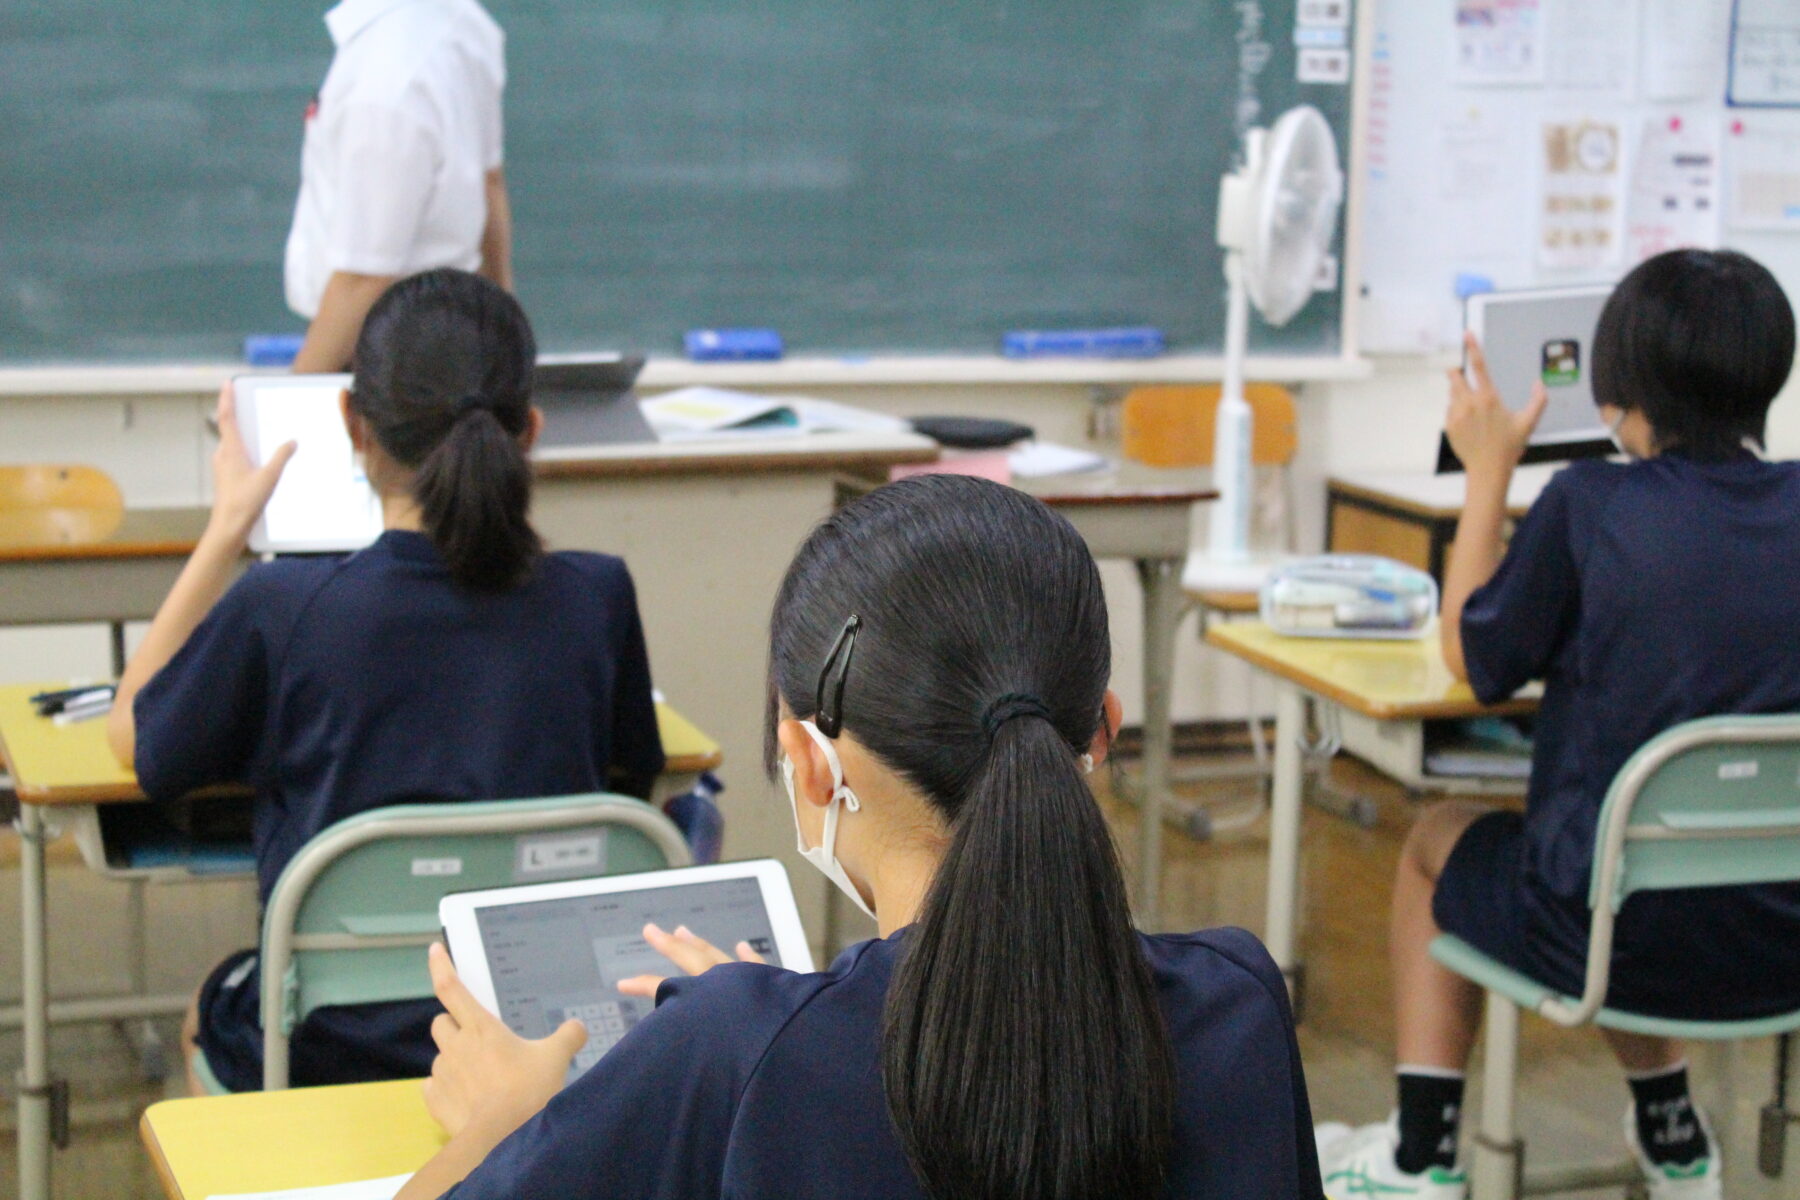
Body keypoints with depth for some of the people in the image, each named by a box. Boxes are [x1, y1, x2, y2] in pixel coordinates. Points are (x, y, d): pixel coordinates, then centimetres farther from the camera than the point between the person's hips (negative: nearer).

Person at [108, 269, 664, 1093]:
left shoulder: (283, 609, -19)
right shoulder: (596, 599, -14)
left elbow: (134, 737, 1)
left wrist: (228, 524, 6)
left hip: (332, 1054, -3)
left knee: (206, 1010, 34)